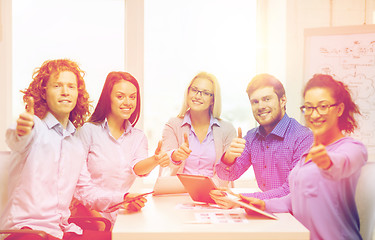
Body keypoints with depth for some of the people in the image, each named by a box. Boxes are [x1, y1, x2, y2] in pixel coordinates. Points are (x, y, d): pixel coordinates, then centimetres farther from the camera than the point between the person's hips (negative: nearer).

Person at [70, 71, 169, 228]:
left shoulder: (138, 137, 11)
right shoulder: (89, 130, -1)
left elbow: (138, 167, -7)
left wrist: (155, 160, -29)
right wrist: (94, 214, -15)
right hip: (88, 213, -3)